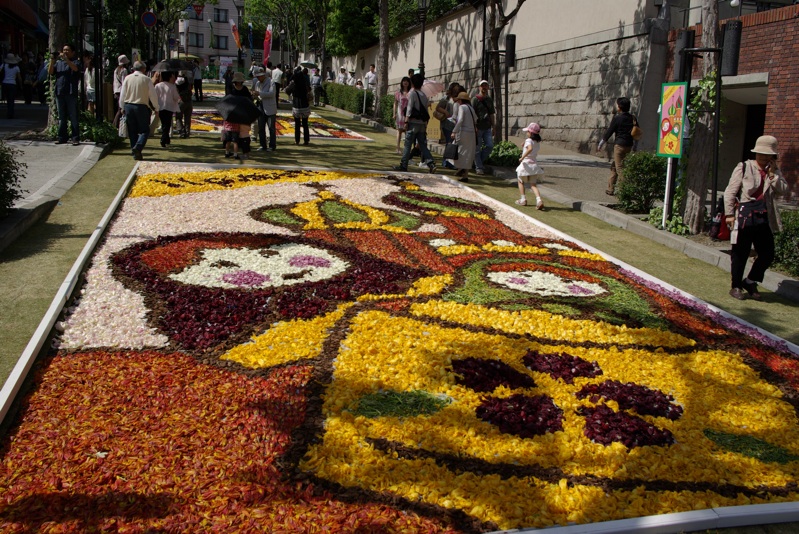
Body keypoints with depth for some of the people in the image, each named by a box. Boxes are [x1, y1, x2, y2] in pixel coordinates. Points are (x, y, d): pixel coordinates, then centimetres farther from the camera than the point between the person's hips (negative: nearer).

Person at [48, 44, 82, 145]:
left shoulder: (74, 62, 4)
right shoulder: (58, 63, 16)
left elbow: (75, 68, -18)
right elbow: (50, 72, 6)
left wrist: (65, 58, -24)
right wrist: (52, 60, -5)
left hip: (71, 93, -5)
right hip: (59, 92, 5)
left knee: (73, 117, -3)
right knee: (61, 117, 9)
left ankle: (75, 138, -2)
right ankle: (62, 138, 13)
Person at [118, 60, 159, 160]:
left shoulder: (127, 78, 4)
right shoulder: (147, 79, -5)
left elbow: (122, 94, 7)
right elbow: (153, 96, -2)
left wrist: (122, 107, 17)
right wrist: (156, 108, 10)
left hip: (128, 106, 4)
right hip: (141, 107, -4)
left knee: (132, 131, 11)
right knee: (144, 130, 3)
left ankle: (135, 153, 12)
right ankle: (137, 148, -20)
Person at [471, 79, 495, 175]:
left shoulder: (490, 99, 14)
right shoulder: (475, 99, -4)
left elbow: (491, 114, 18)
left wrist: (493, 127, 14)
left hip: (487, 128, 5)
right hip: (478, 127, -5)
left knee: (490, 145, -4)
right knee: (477, 148, 0)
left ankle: (482, 160, 18)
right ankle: (479, 167, 8)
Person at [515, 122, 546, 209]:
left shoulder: (528, 141, -14)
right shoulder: (538, 143, 10)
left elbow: (530, 149, -35)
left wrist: (522, 157, -30)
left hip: (525, 164, -6)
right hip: (533, 164, 6)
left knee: (520, 181, 18)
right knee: (533, 185, 6)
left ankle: (523, 199, 20)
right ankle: (539, 200, -17)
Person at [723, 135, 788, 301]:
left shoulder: (775, 171, 13)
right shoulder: (743, 168, 0)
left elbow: (783, 190, -1)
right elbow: (730, 192, -3)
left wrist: (772, 174, -8)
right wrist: (729, 214, -9)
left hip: (764, 218, 4)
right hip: (745, 216, -4)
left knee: (768, 254, 6)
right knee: (740, 253, 4)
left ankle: (750, 282, 24)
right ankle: (736, 286, 17)